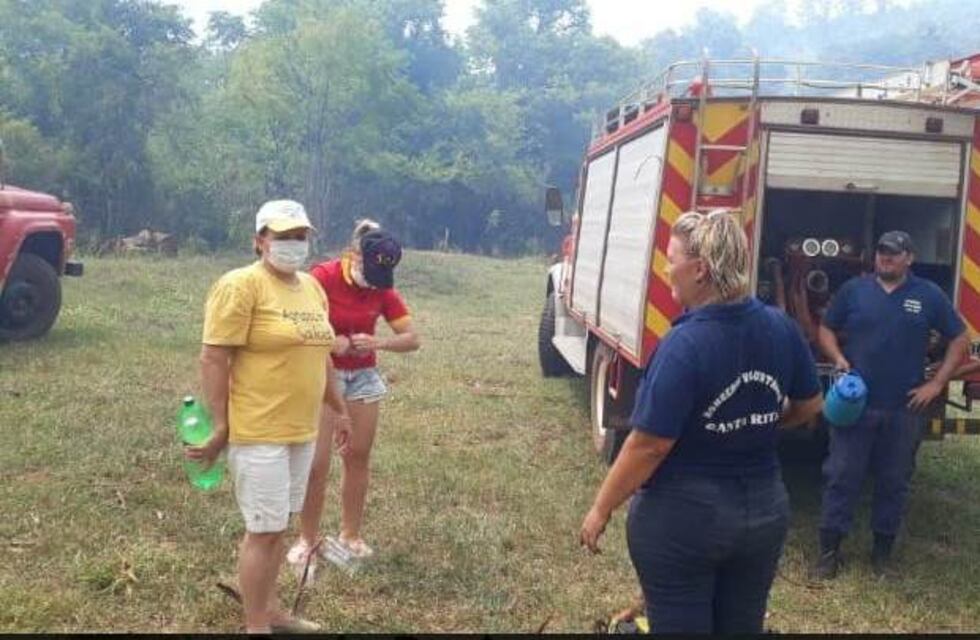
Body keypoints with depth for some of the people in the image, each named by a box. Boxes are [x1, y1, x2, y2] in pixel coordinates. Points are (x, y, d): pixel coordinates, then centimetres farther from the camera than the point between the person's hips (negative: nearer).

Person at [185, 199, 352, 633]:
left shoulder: (311, 287, 11)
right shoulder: (241, 285, -14)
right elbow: (213, 359, -16)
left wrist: (338, 410, 23)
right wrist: (218, 426, -17)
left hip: (301, 430, 8)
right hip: (258, 431, -8)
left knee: (277, 526, 17)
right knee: (264, 530, -2)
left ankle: (269, 610, 31)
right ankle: (256, 627, 12)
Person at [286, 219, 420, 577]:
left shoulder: (382, 288, -4)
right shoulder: (323, 276, -17)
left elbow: (412, 339, -6)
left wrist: (378, 343, -23)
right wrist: (331, 342, -30)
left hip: (364, 376, 4)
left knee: (359, 457, 10)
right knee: (318, 464, -3)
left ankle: (350, 535, 24)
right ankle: (307, 540, 11)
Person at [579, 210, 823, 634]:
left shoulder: (684, 345, -24)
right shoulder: (781, 327, -5)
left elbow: (651, 444, -22)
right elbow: (810, 406, 9)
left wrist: (601, 510, -10)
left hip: (683, 519, -6)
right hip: (764, 512, 6)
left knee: (678, 628, 12)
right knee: (743, 627, 21)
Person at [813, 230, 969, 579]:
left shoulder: (929, 295, 2)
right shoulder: (854, 289, 2)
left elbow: (960, 340, 8)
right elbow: (826, 328, 11)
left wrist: (936, 384, -1)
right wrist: (838, 358, -8)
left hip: (904, 409, 1)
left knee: (894, 481, 10)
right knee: (841, 476, 1)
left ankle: (883, 550, 24)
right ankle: (829, 550, 9)